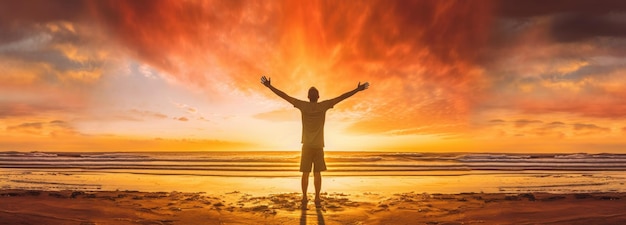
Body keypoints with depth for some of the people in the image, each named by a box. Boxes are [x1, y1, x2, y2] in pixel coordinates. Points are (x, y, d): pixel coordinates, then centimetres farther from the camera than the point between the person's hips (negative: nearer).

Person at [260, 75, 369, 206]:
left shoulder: (303, 105, -2)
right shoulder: (324, 106, -2)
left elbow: (284, 96, -1)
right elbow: (341, 97, 0)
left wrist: (269, 86, 3)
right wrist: (358, 89, 4)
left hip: (306, 145, 0)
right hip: (319, 146, 0)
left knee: (305, 172, 5)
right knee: (317, 173, 3)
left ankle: (304, 198, 6)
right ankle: (317, 198, 2)